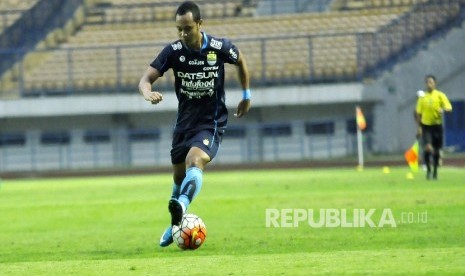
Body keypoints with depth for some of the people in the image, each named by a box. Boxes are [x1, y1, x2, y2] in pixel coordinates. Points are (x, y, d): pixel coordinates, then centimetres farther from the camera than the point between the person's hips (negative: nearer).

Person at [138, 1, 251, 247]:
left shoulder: (219, 47, -12)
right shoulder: (174, 51, -9)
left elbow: (240, 61, 11)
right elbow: (146, 79, -15)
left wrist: (246, 95, 17)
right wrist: (148, 93, -39)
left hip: (211, 123, -4)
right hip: (184, 122, 4)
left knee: (194, 160, -31)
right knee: (179, 176, 13)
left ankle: (182, 204, -54)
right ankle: (175, 225, 34)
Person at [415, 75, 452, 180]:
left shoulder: (440, 95, -1)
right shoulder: (422, 97, 4)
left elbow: (449, 108, -9)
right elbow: (419, 113, 8)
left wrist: (443, 109, -31)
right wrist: (419, 127, 3)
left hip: (437, 125, 0)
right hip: (426, 125, 0)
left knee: (436, 150, 7)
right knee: (427, 148, -17)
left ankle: (435, 171, 23)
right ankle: (428, 169, 1)